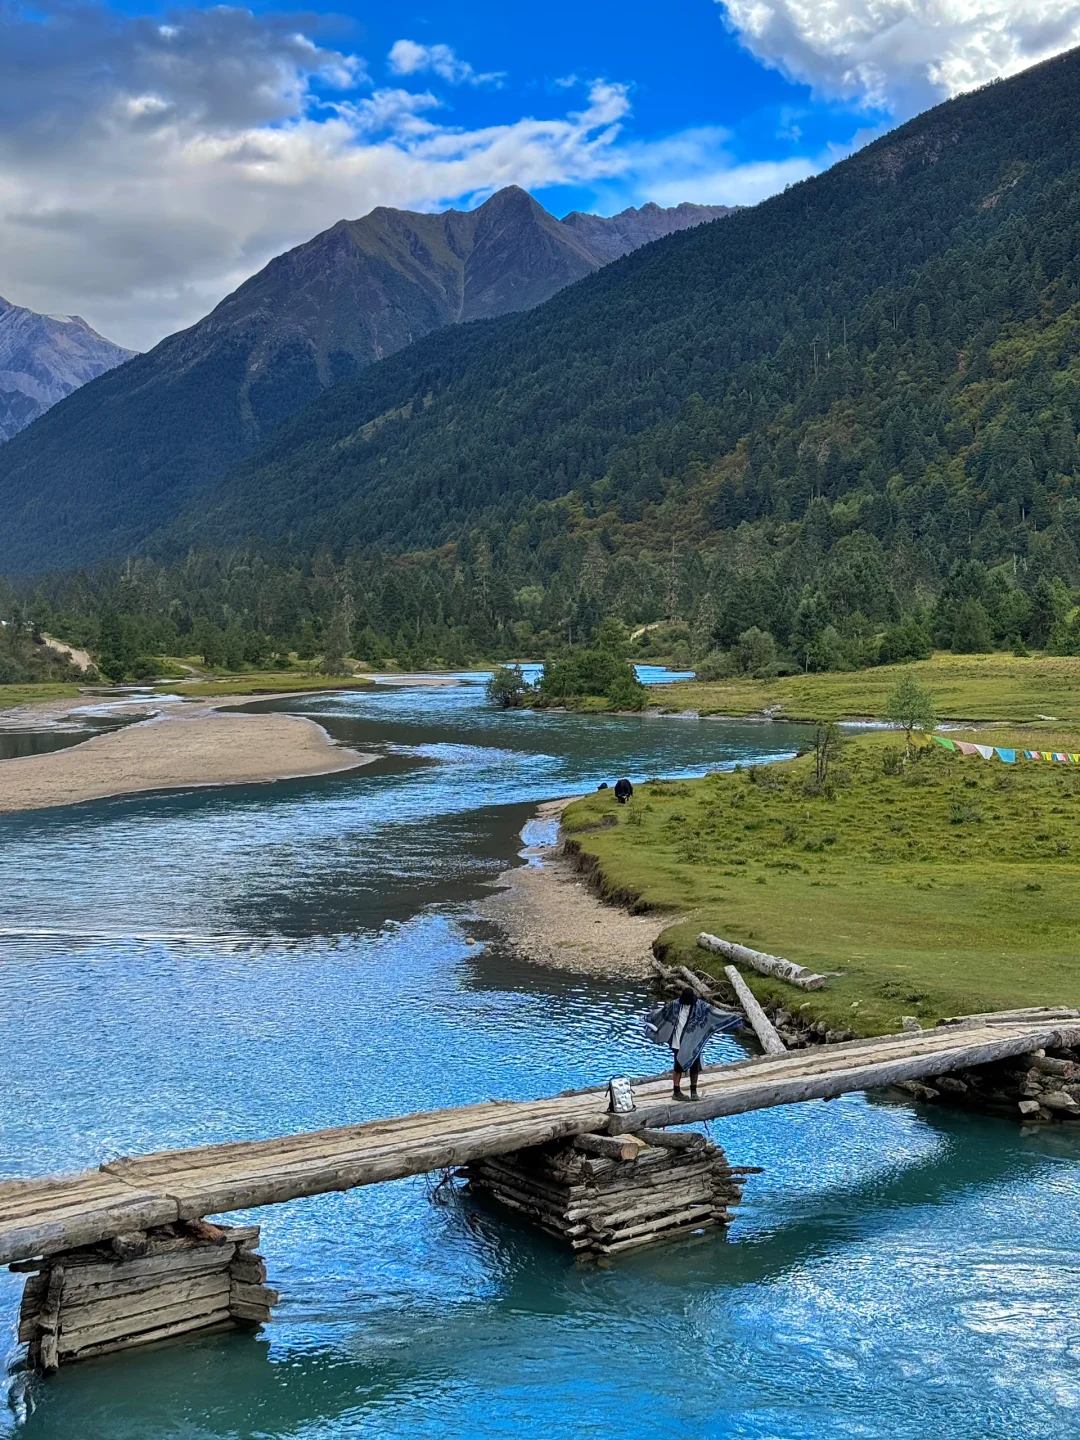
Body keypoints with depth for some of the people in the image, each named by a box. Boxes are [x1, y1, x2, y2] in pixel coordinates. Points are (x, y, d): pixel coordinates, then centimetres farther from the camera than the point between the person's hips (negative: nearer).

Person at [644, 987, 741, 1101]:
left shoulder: (700, 1006, -8)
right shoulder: (675, 1005, -6)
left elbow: (715, 1012, -12)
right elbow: (662, 1012, 9)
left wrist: (734, 1018, -17)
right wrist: (648, 1017, 23)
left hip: (694, 1043, 1)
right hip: (679, 1043, -1)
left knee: (695, 1067, 6)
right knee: (678, 1067, 5)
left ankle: (694, 1091, 19)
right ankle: (676, 1092, 13)